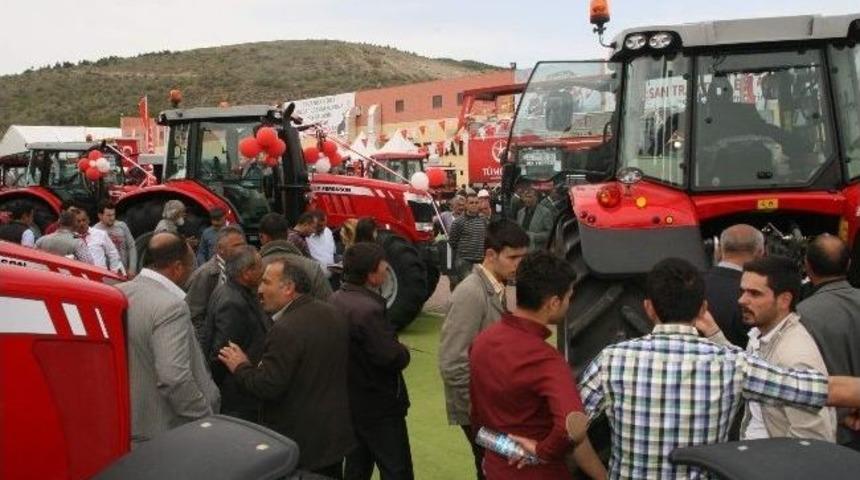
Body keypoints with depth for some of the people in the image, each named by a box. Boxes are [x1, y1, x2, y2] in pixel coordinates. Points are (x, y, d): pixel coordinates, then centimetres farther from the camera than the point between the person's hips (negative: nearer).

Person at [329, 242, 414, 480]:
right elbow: (393, 359, -27)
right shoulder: (368, 309, -27)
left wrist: (393, 348, 5)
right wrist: (403, 351, -7)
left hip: (350, 399, 9)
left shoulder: (335, 300, 2)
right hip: (379, 406, -9)